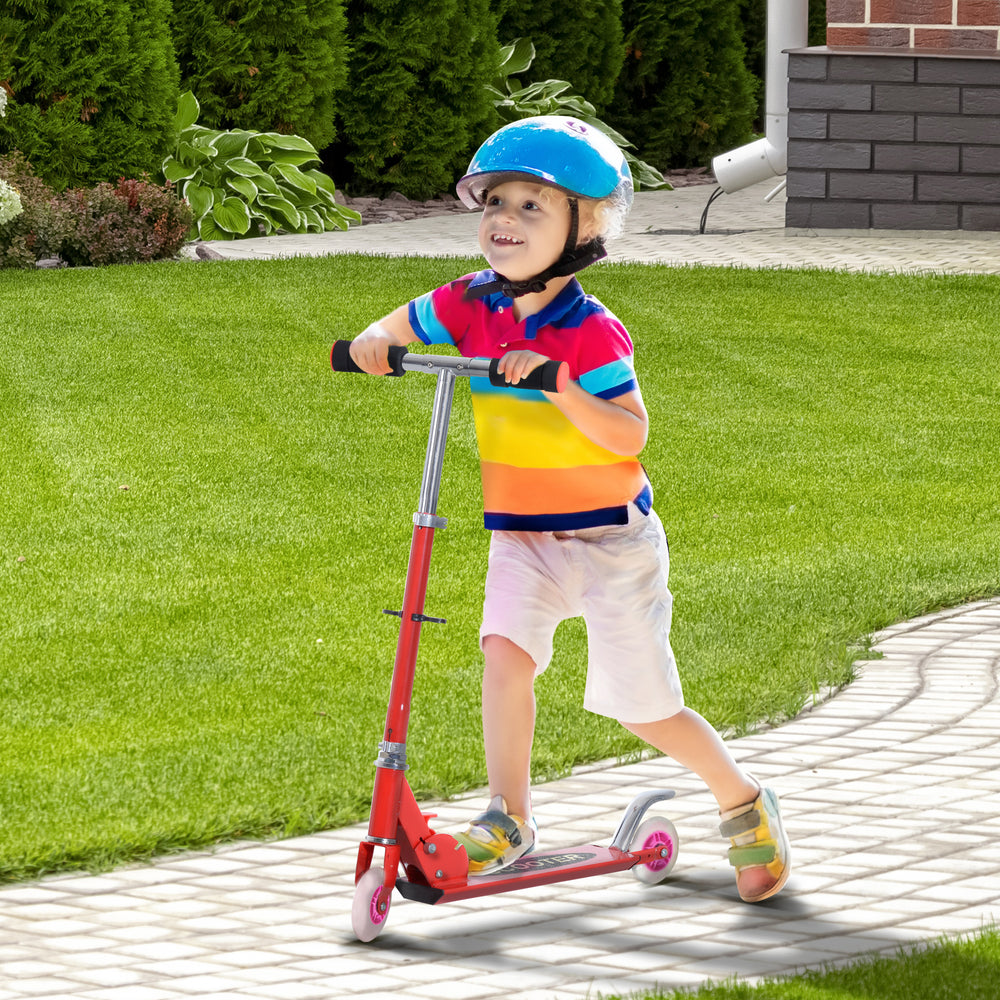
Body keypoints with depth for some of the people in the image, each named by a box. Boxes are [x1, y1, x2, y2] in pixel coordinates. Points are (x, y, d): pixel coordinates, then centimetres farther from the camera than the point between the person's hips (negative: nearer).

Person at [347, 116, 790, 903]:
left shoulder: (590, 331, -20)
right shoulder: (474, 305, -4)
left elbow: (630, 433, -27)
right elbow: (405, 324, 12)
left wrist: (554, 382, -39)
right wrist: (374, 342, -11)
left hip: (610, 539, -4)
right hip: (522, 536, 5)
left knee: (644, 708, 1)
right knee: (507, 649, -21)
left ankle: (744, 803, 24)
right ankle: (509, 818, -12)